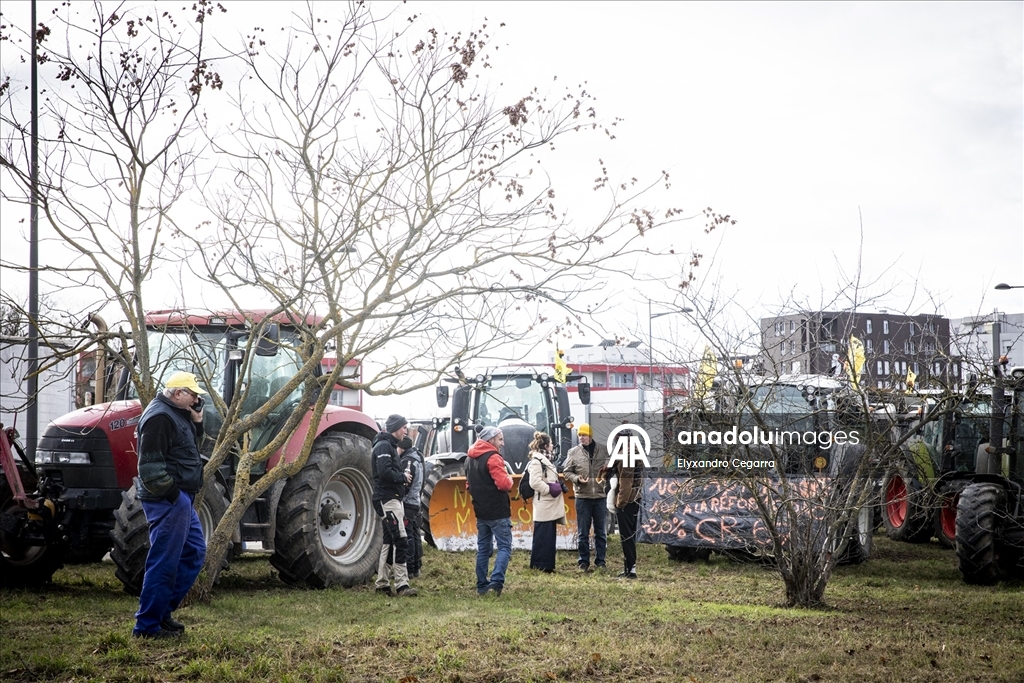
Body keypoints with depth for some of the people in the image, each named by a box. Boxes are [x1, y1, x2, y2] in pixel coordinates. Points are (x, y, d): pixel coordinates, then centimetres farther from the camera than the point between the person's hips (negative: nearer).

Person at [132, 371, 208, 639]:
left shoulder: (176, 414, 15)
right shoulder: (159, 417, -18)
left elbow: (192, 445, 24)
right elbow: (151, 465, -22)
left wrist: (197, 421, 8)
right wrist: (172, 495, -19)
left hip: (181, 499, 11)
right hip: (167, 500, -11)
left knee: (195, 552, 17)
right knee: (164, 562, -6)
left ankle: (163, 611, 23)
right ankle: (147, 625, 1)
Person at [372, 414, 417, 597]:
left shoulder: (390, 446, 21)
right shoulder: (383, 445, -12)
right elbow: (385, 472, -24)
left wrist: (402, 478, 2)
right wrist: (403, 477, -11)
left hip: (393, 499, 11)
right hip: (387, 500, -11)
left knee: (390, 541, 12)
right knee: (400, 541, -14)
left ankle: (383, 583, 16)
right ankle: (402, 584, -16)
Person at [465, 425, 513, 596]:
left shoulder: (471, 459, 13)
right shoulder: (493, 457, -15)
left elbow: (469, 484, 21)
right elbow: (503, 484, -22)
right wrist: (510, 480, -3)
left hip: (480, 511, 8)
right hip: (498, 511, -8)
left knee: (483, 548, 12)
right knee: (504, 547, -6)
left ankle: (482, 585, 12)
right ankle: (496, 580, -20)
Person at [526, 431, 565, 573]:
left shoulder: (544, 460, 18)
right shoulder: (536, 461, -14)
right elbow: (535, 482, -23)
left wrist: (558, 486, 10)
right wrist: (551, 489, -17)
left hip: (550, 506, 10)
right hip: (543, 506, -10)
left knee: (550, 536, 12)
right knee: (542, 537, -6)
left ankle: (547, 565, 17)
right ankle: (540, 566, -2)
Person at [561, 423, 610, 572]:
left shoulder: (603, 450, 2)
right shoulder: (573, 452, 1)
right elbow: (566, 471, 5)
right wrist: (576, 478, -13)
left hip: (600, 496, 1)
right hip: (582, 497, -1)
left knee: (601, 532, 8)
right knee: (583, 533, 5)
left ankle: (600, 561, 17)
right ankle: (584, 561, 13)